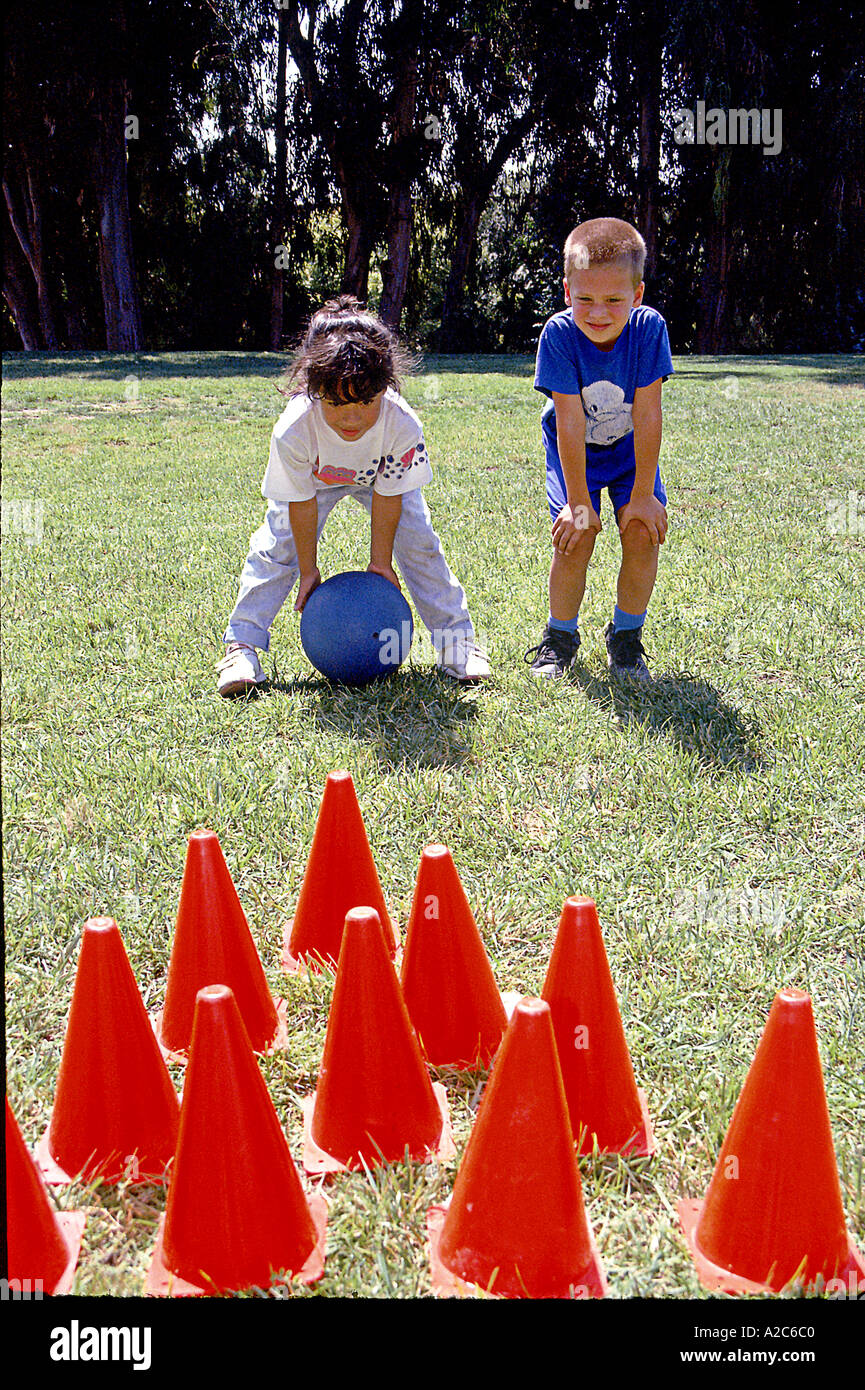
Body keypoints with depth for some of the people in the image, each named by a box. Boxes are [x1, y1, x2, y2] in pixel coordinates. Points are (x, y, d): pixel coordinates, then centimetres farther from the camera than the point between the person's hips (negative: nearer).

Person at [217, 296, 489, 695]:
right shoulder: (293, 430, -41)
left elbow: (389, 496, -25)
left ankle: (455, 638, 5)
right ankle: (241, 646, -4)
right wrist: (308, 570, -17)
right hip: (314, 479, -1)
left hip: (382, 476, 1)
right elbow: (302, 503, -26)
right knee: (276, 546, -13)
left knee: (418, 541, -9)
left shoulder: (402, 425, -39)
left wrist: (381, 562, -16)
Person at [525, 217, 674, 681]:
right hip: (574, 451, -1)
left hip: (631, 449, 1)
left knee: (643, 534, -14)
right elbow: (571, 424, -26)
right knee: (575, 537, -17)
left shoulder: (649, 328, -25)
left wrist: (643, 494, -20)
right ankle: (560, 637, 7)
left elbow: (647, 416, -23)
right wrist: (578, 502, -23)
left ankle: (626, 636, 8)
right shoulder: (559, 334, -27)